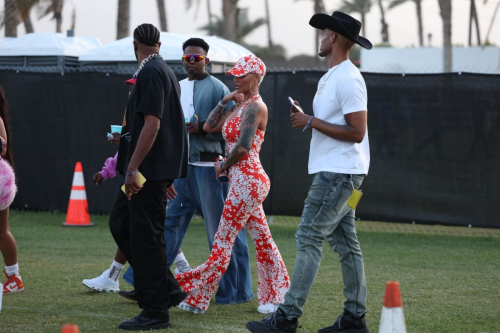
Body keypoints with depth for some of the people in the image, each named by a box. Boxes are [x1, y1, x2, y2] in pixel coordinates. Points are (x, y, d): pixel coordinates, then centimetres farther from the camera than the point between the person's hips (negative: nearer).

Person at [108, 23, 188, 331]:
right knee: (121, 223, 14)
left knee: (145, 235, -5)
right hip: (157, 169, 10)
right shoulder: (166, 72, 17)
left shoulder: (151, 73, -14)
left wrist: (133, 168, -22)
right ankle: (167, 289, 16)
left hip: (149, 168, -10)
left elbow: (152, 124, -22)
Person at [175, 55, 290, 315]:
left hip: (247, 179, -10)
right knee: (262, 239, 9)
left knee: (223, 241, -5)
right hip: (243, 179, 10)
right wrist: (224, 101, 5)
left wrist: (223, 166, -5)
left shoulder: (255, 107, -13)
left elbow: (243, 148, -20)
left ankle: (197, 298, -1)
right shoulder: (238, 106, 16)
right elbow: (209, 127, 12)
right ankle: (276, 295, 12)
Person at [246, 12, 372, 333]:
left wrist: (312, 122, -17)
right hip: (333, 171, 11)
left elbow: (357, 132, -21)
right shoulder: (330, 77, 17)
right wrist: (306, 120, 5)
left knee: (309, 238, -10)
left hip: (338, 173, -11)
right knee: (345, 242, 11)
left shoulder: (348, 79, -16)